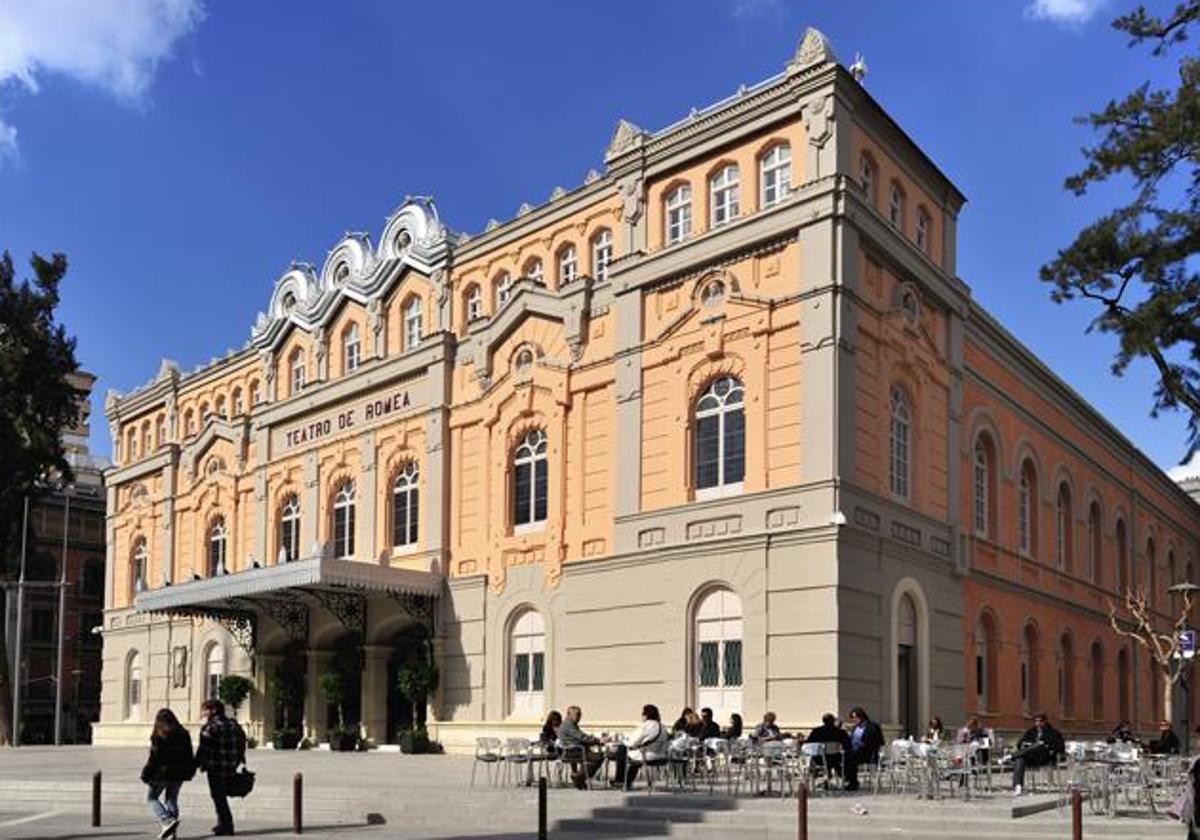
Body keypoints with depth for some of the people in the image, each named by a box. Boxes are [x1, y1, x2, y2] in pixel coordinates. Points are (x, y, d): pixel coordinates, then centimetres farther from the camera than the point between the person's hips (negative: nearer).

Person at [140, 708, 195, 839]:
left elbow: (154, 757, -14)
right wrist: (190, 772, 20)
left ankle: (167, 821, -11)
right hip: (179, 774, 6)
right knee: (171, 800, 16)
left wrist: (146, 774, -5)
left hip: (162, 773, -6)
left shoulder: (159, 736, -13)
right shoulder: (183, 734, 5)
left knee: (151, 798, 9)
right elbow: (189, 756, 11)